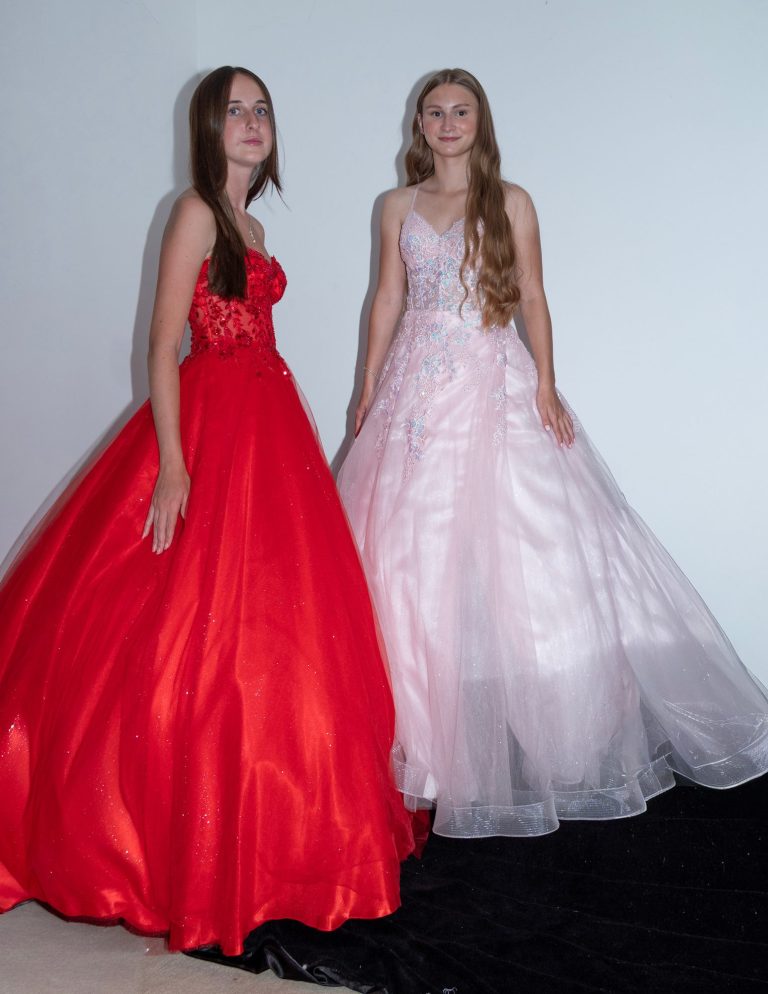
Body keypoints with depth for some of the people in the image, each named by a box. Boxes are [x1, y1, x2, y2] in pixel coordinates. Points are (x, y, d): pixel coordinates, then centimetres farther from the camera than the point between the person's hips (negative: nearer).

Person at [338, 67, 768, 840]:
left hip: (493, 386, -2)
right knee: (412, 551, 1)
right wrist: (369, 386, 10)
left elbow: (532, 298, 3)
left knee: (510, 545, -4)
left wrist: (546, 384, -8)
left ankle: (522, 733, 10)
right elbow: (388, 297, 14)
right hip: (418, 390, 2)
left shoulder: (510, 203, 5)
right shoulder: (399, 207, 12)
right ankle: (423, 730, 13)